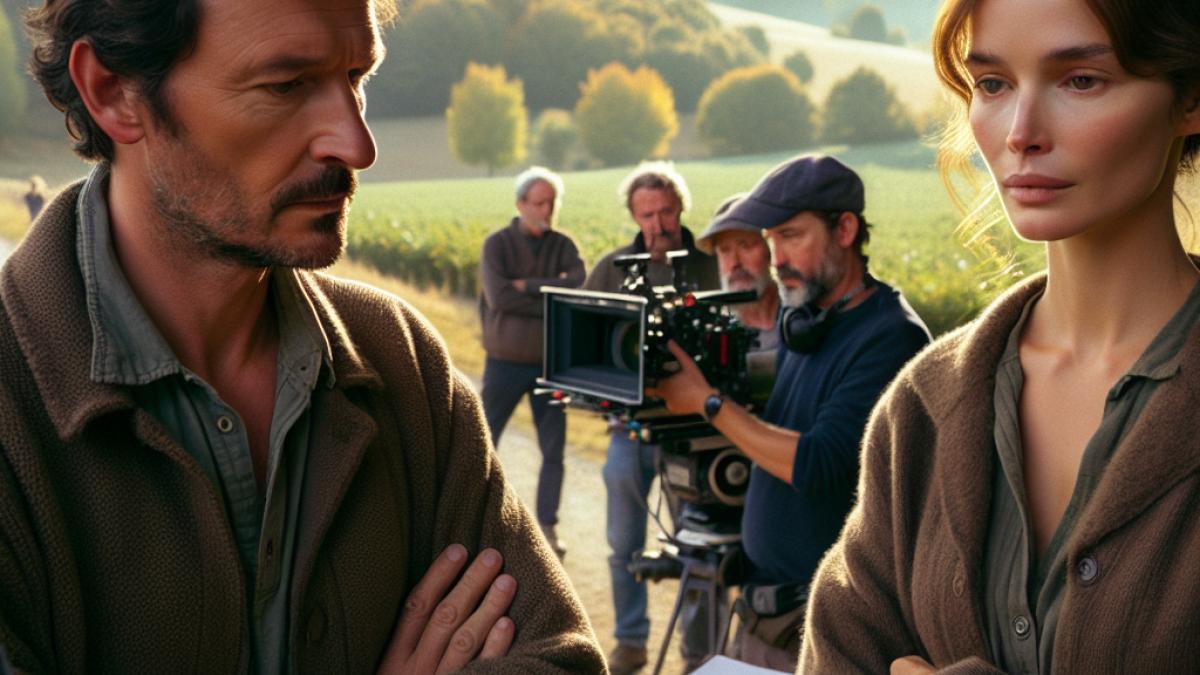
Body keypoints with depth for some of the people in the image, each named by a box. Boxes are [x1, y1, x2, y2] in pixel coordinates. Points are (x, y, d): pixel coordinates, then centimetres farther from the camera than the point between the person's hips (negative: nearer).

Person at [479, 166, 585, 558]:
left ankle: (547, 526, 15)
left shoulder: (563, 246, 5)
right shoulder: (497, 244, -4)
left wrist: (529, 286, -18)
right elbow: (499, 297, -18)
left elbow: (580, 287, -14)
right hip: (505, 361, -2)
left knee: (554, 450, 5)